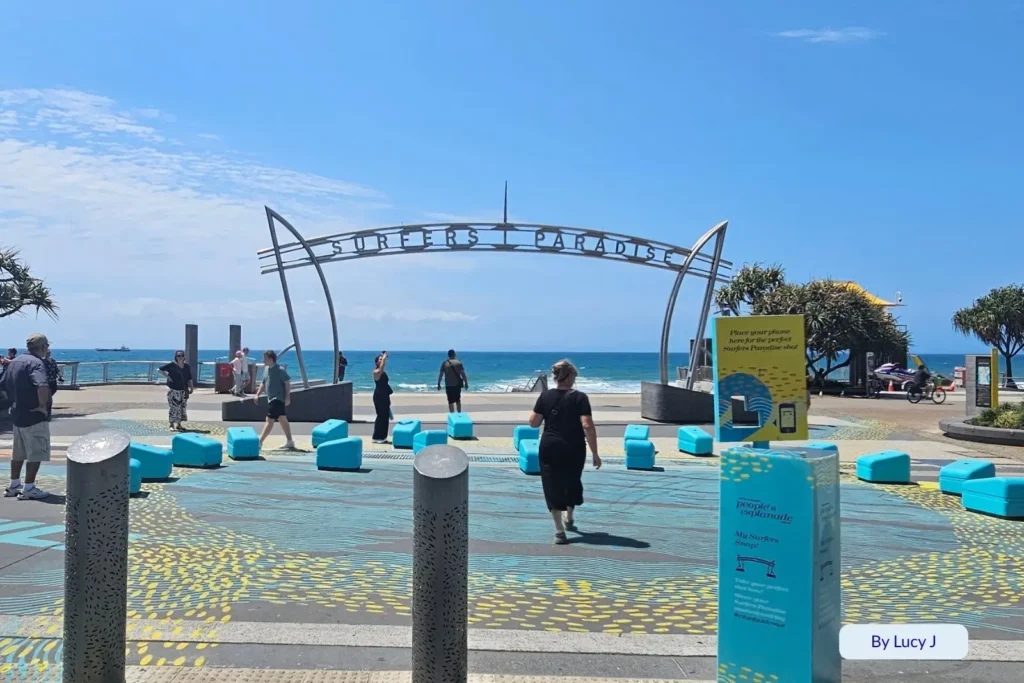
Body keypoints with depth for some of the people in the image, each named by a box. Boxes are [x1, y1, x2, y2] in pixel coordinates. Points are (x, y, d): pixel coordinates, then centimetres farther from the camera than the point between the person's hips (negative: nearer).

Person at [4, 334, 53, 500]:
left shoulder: (14, 361, 10)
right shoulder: (36, 363, -18)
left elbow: (5, 385, 21)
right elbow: (42, 386, -36)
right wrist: (43, 405, -23)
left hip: (17, 414, 9)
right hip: (35, 417, -9)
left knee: (18, 452, 18)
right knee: (36, 454, 0)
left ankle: (13, 485, 26)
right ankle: (29, 488, 3)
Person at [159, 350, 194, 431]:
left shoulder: (187, 367, 9)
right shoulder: (171, 365, -4)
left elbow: (189, 378, 12)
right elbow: (160, 369, 0)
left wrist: (191, 387, 6)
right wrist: (167, 376, -8)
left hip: (183, 390, 4)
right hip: (173, 390, -4)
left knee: (182, 408, 7)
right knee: (173, 407, -5)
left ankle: (179, 424, 17)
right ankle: (172, 425, 3)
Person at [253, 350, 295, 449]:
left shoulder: (280, 370, -15)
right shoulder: (266, 369, 10)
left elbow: (287, 383, -16)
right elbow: (263, 383, 20)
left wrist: (287, 397, -20)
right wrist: (257, 394, 12)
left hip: (278, 399, -9)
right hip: (271, 399, 9)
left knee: (269, 420, -9)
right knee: (283, 420, 13)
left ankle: (260, 442, -7)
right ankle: (289, 442, 19)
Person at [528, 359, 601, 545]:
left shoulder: (545, 396, -3)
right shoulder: (579, 397, -10)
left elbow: (533, 422, 1)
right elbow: (588, 426, -17)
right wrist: (595, 454, -12)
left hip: (549, 448, 1)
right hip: (573, 449, 0)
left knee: (553, 487, 5)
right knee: (572, 484, 23)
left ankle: (559, 531, 1)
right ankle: (569, 518, 43)